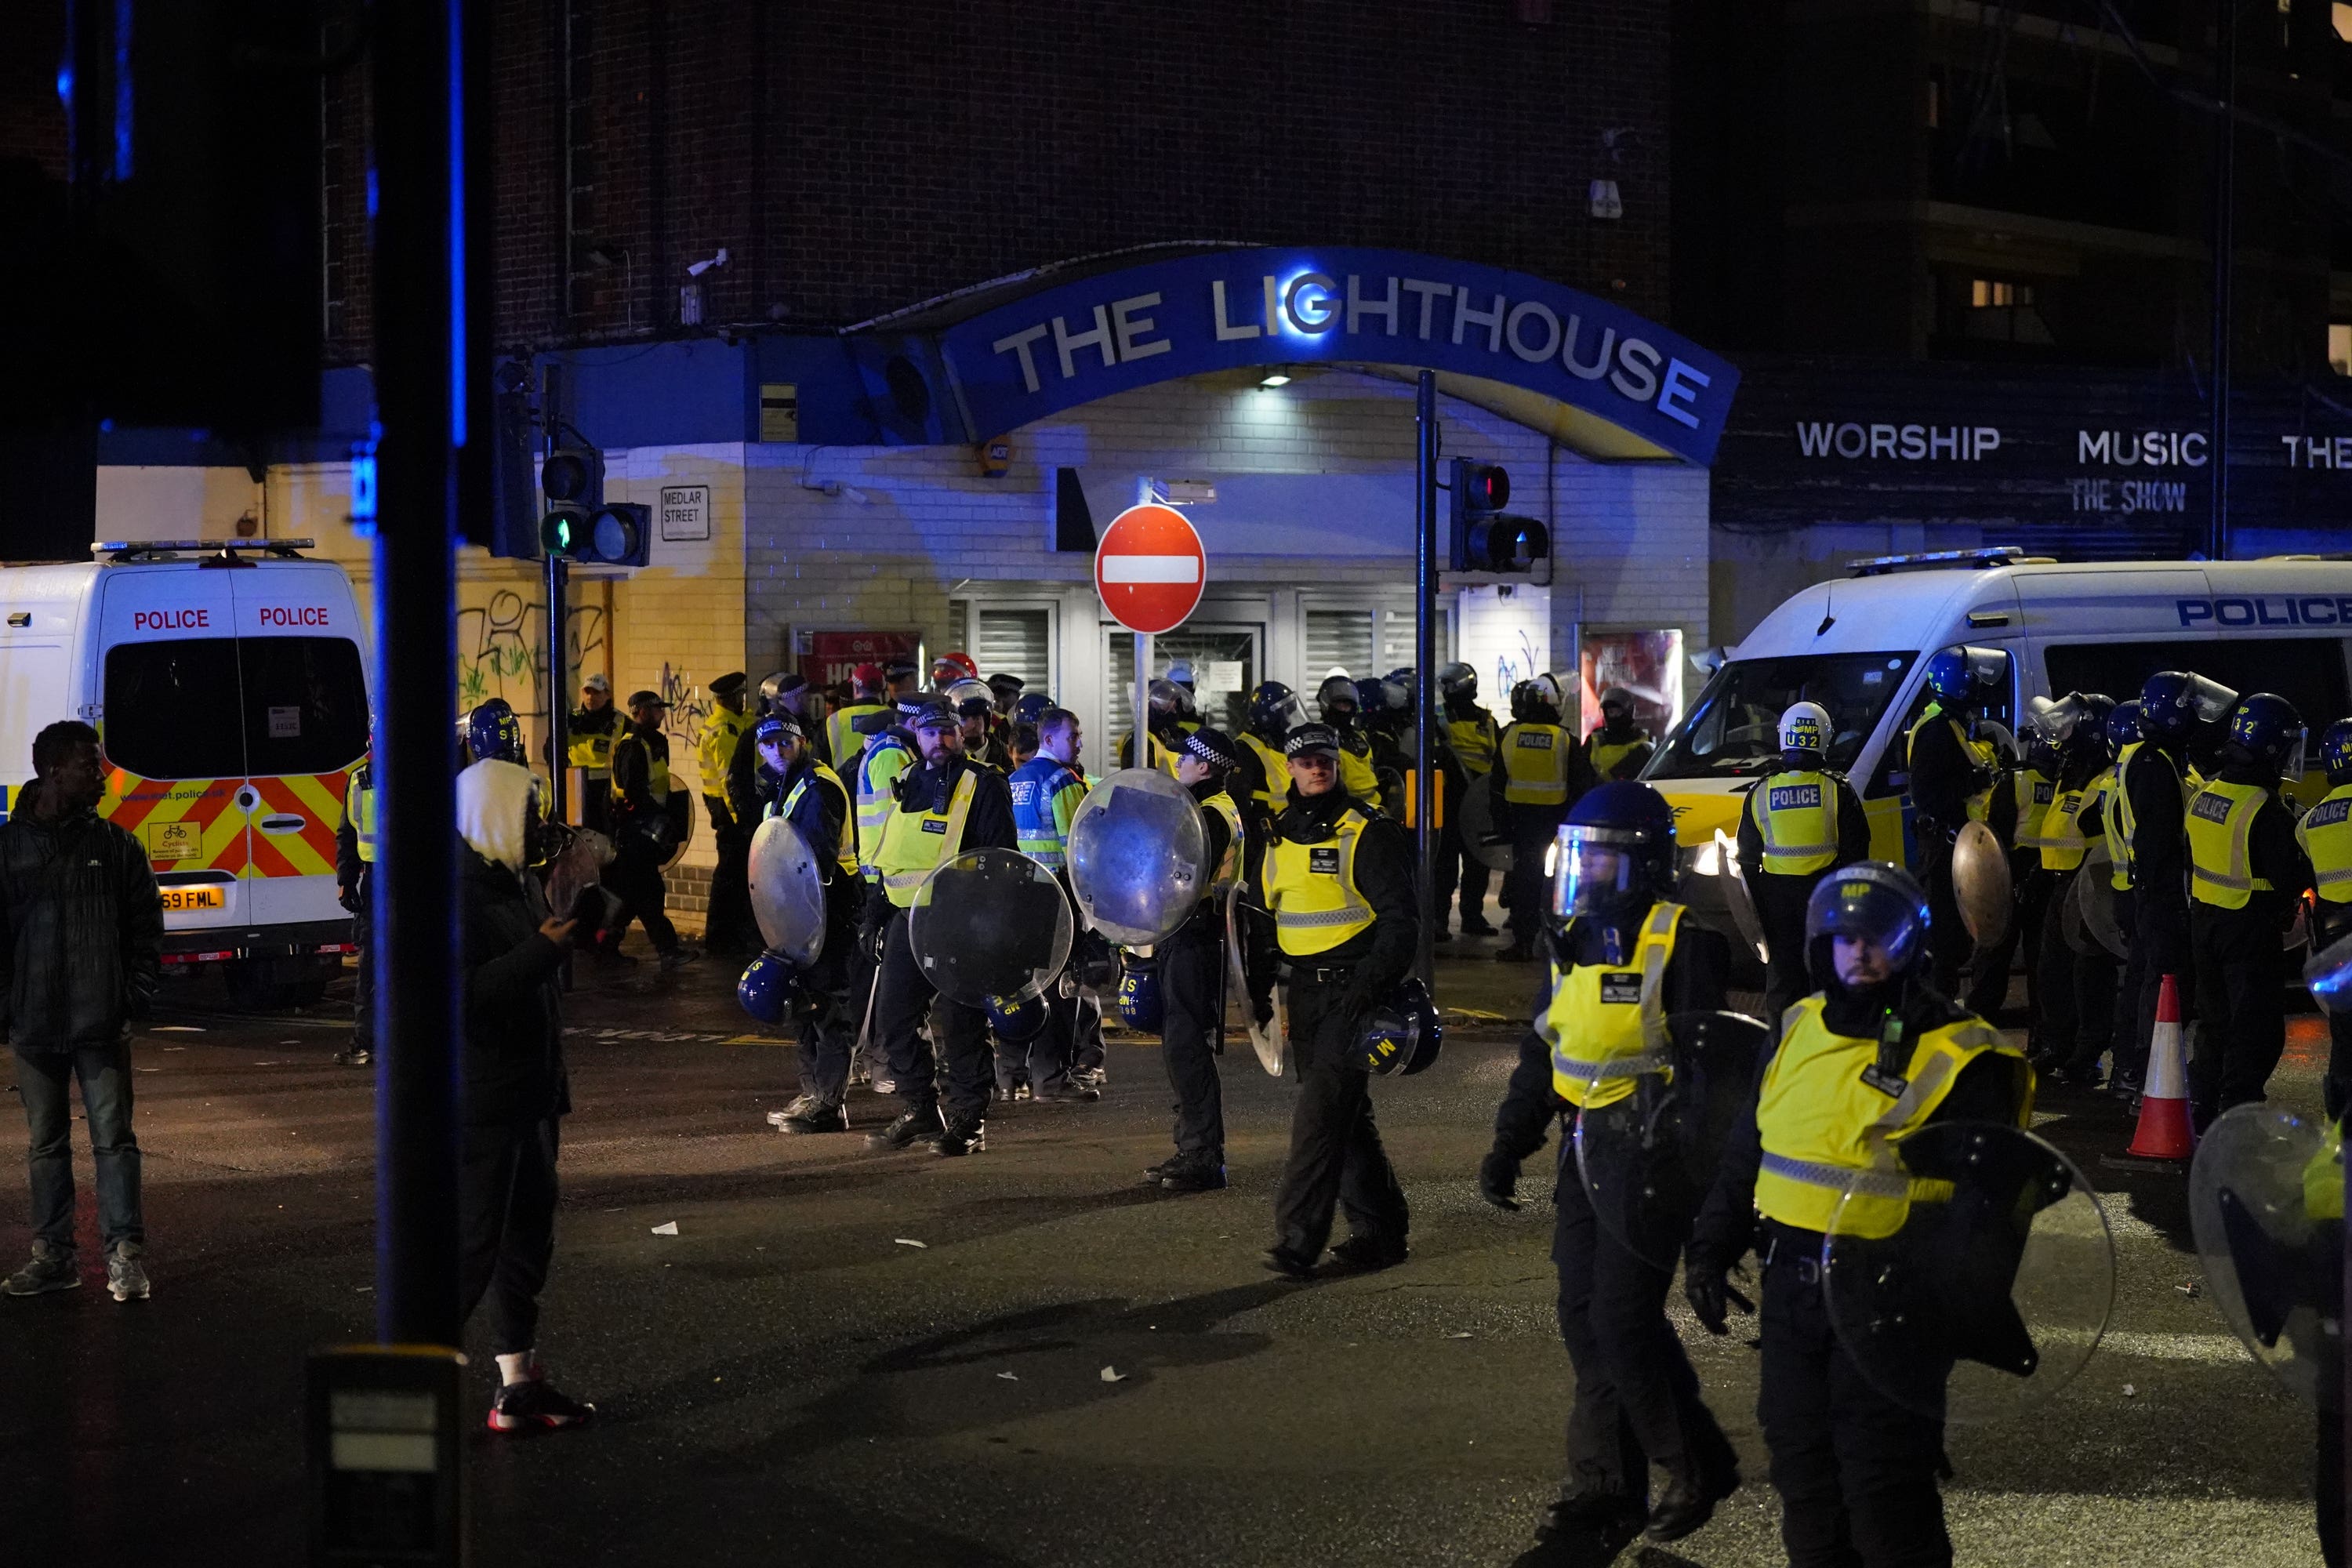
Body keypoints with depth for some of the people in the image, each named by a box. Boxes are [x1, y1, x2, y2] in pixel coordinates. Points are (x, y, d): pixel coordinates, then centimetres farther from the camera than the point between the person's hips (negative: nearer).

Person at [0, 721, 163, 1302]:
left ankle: (125, 1254, 3)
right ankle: (54, 1254, 18)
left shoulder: (116, 845, 3)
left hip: (102, 1023, -1)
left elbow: (146, 927, 5)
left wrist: (136, 997, -4)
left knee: (114, 1139, -2)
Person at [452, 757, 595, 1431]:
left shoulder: (520, 884, 15)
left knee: (528, 1234, 14)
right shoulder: (461, 892, -17)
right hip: (481, 1106, -10)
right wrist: (545, 950, -26)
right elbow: (464, 993, -29)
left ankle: (519, 1385, 23)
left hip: (527, 1098, 10)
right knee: (472, 1244, -8)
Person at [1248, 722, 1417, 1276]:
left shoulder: (1368, 834, -8)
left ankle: (1298, 1239, -15)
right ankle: (1380, 1228, 20)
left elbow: (1401, 919, -11)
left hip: (1351, 993, -7)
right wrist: (1258, 986, 15)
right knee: (1344, 1116, 11)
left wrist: (1370, 983, -20)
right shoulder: (1279, 836, 13)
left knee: (1321, 1114, -13)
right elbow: (1265, 916, 23)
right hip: (1304, 994, 7)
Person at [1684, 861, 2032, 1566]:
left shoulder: (1955, 1058, -10)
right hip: (1794, 1289, 6)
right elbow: (1744, 1156, 18)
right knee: (1802, 1462, 16)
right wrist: (1711, 1248, 13)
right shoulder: (1800, 1031, 9)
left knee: (1883, 1484, -3)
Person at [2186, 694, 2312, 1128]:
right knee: (2257, 1028, 0)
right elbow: (2292, 877, -21)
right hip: (2251, 930, -8)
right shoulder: (2265, 809, -22)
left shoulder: (2203, 796, 4)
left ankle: (2202, 1108, 25)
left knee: (2215, 1019, 19)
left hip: (2205, 924, 8)